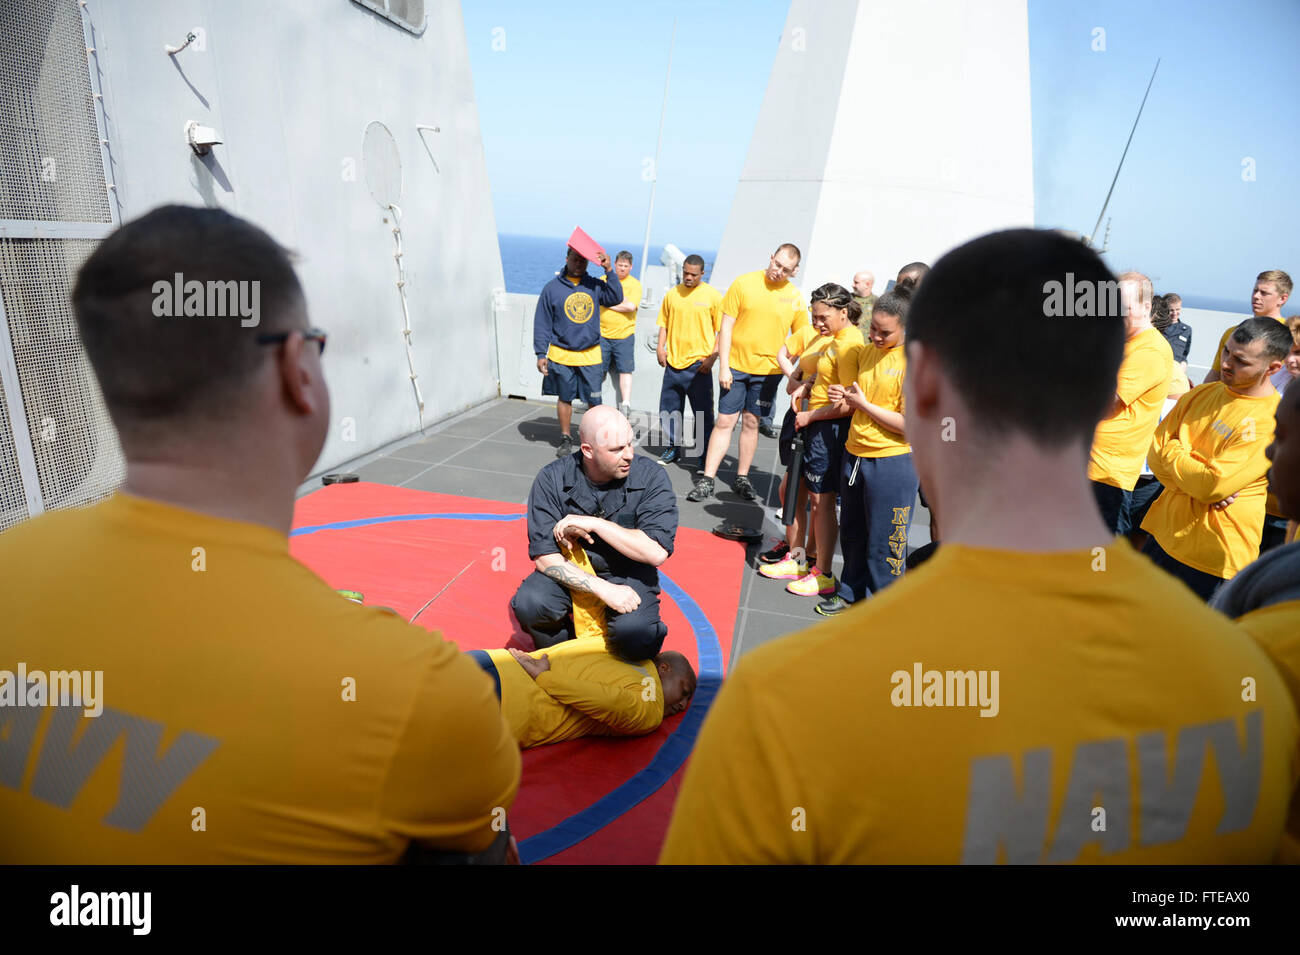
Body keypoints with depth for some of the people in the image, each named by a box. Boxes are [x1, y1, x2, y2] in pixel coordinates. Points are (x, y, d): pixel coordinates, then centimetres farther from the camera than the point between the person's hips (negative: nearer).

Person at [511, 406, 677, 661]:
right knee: (529, 604, -27)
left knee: (635, 636, -29)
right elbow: (544, 557, -15)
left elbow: (657, 552, -21)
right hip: (570, 573, 1)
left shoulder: (651, 477, -13)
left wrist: (593, 524, -23)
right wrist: (603, 589, -25)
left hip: (628, 575, -1)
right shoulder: (552, 479, -12)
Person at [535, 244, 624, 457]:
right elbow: (542, 323, 1)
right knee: (564, 398, 10)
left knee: (594, 401, 2)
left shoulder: (594, 285, 5)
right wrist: (540, 354, -3)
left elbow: (616, 298, -9)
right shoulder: (552, 287, 0)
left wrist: (609, 271, -14)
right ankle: (566, 439, 24)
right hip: (561, 355, -1)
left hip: (590, 356, 1)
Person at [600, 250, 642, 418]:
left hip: (624, 336, -2)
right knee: (599, 371, 6)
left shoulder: (634, 284, 2)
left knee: (625, 371, -5)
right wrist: (621, 301, -7)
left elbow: (631, 306, -13)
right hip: (603, 334, 2)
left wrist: (609, 303, -10)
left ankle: (625, 405, -3)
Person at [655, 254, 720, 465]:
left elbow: (722, 329, -1)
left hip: (699, 364, -4)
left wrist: (713, 357, -10)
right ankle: (674, 448, 26)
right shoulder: (672, 294, 8)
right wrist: (660, 346, 2)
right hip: (673, 362, 4)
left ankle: (705, 454, 12)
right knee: (669, 409, 10)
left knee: (703, 412, 1)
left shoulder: (712, 295, -2)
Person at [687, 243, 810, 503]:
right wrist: (723, 367, -8)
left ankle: (742, 479, 21)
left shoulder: (795, 298, 1)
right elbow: (726, 327, -3)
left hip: (768, 370, 1)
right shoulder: (744, 284, -3)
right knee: (724, 422, 0)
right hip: (735, 367, -1)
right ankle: (707, 480, 6)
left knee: (751, 422, 9)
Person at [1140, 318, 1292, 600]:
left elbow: (1212, 485, -23)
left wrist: (1170, 451, -7)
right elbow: (1155, 452, 1)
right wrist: (1199, 487, -15)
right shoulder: (1201, 394, 5)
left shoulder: (1274, 421, -16)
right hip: (1164, 534, 6)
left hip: (1212, 557, -6)